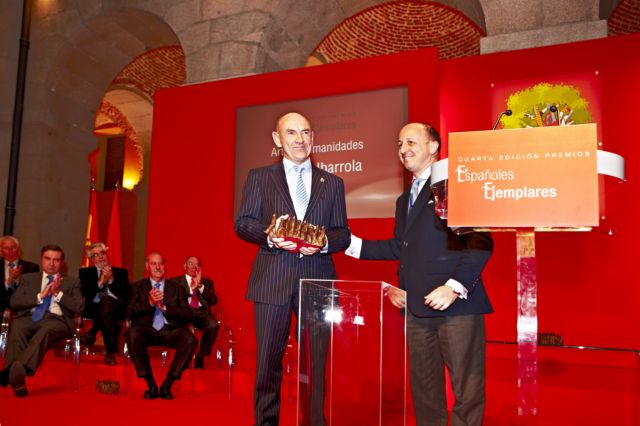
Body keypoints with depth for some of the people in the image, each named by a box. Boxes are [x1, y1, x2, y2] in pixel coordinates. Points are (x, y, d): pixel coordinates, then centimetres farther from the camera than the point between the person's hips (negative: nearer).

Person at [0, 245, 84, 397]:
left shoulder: (72, 281, 21)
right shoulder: (27, 278, 26)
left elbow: (78, 308, 7)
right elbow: (14, 302, 9)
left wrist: (58, 293, -3)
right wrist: (40, 295, -3)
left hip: (57, 319, -2)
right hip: (30, 317, 2)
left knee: (46, 329, -38)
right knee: (17, 327, -34)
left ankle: (20, 368, -57)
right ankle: (15, 374, -44)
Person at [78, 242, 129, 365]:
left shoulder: (120, 272, 20)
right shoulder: (85, 272, 20)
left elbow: (125, 295, 5)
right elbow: (84, 294, 2)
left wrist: (111, 280, -7)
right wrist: (100, 281, -10)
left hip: (117, 307, 0)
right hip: (94, 307, 0)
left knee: (106, 301, -39)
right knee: (107, 315, -38)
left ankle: (92, 333, -24)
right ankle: (111, 351, -29)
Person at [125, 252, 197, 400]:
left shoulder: (177, 288, 18)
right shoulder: (138, 287, 18)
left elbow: (187, 315, 6)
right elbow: (130, 311, 2)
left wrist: (164, 307, -7)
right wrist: (149, 303, -14)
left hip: (170, 331, 1)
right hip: (147, 330, 0)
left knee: (191, 340, -30)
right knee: (132, 334, -35)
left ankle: (167, 385, -16)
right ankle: (151, 385, -20)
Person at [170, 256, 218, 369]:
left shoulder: (207, 282, 24)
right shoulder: (175, 281, 19)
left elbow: (213, 301, 8)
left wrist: (200, 286, -2)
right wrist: (191, 288, -7)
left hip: (201, 312, 2)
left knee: (213, 325, -32)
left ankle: (200, 358, -14)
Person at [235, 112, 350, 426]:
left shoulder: (333, 183, 14)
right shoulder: (259, 177, 9)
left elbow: (343, 233, 11)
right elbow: (242, 223, 3)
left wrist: (323, 242, -11)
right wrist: (271, 236, -15)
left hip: (318, 278, 2)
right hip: (272, 279, -1)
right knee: (268, 358, 5)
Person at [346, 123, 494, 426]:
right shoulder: (404, 200, 23)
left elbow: (481, 241, -11)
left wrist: (455, 287, -19)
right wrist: (351, 243, 16)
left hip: (457, 303, -7)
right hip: (416, 307, 7)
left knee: (467, 390, -3)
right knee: (424, 390, 13)